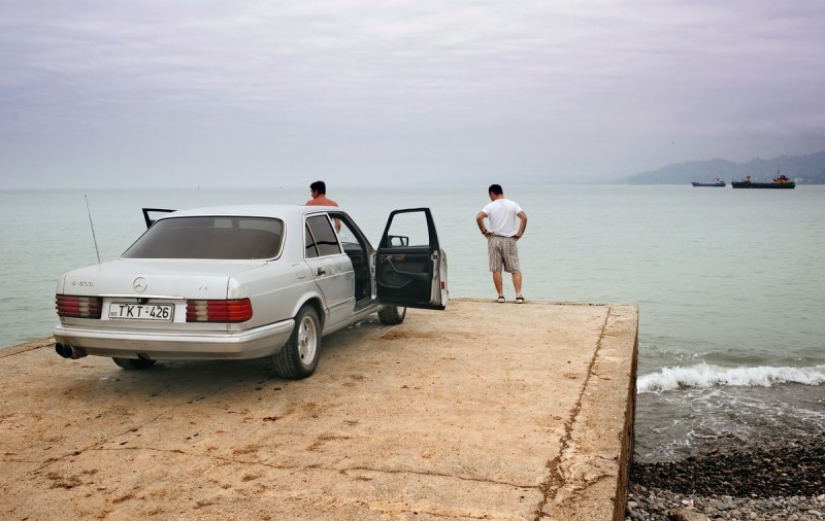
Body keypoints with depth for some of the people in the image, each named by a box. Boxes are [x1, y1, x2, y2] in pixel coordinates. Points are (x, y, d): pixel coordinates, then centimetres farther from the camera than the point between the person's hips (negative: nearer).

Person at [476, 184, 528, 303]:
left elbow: (479, 217, -16)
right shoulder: (513, 204, 2)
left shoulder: (490, 206, -2)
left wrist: (484, 231, -4)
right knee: (516, 269, 3)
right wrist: (520, 233, -3)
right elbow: (524, 217, -10)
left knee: (496, 270, 5)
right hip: (509, 240, 1)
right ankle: (519, 295, -8)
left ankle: (500, 295, 4)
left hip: (494, 239, -1)